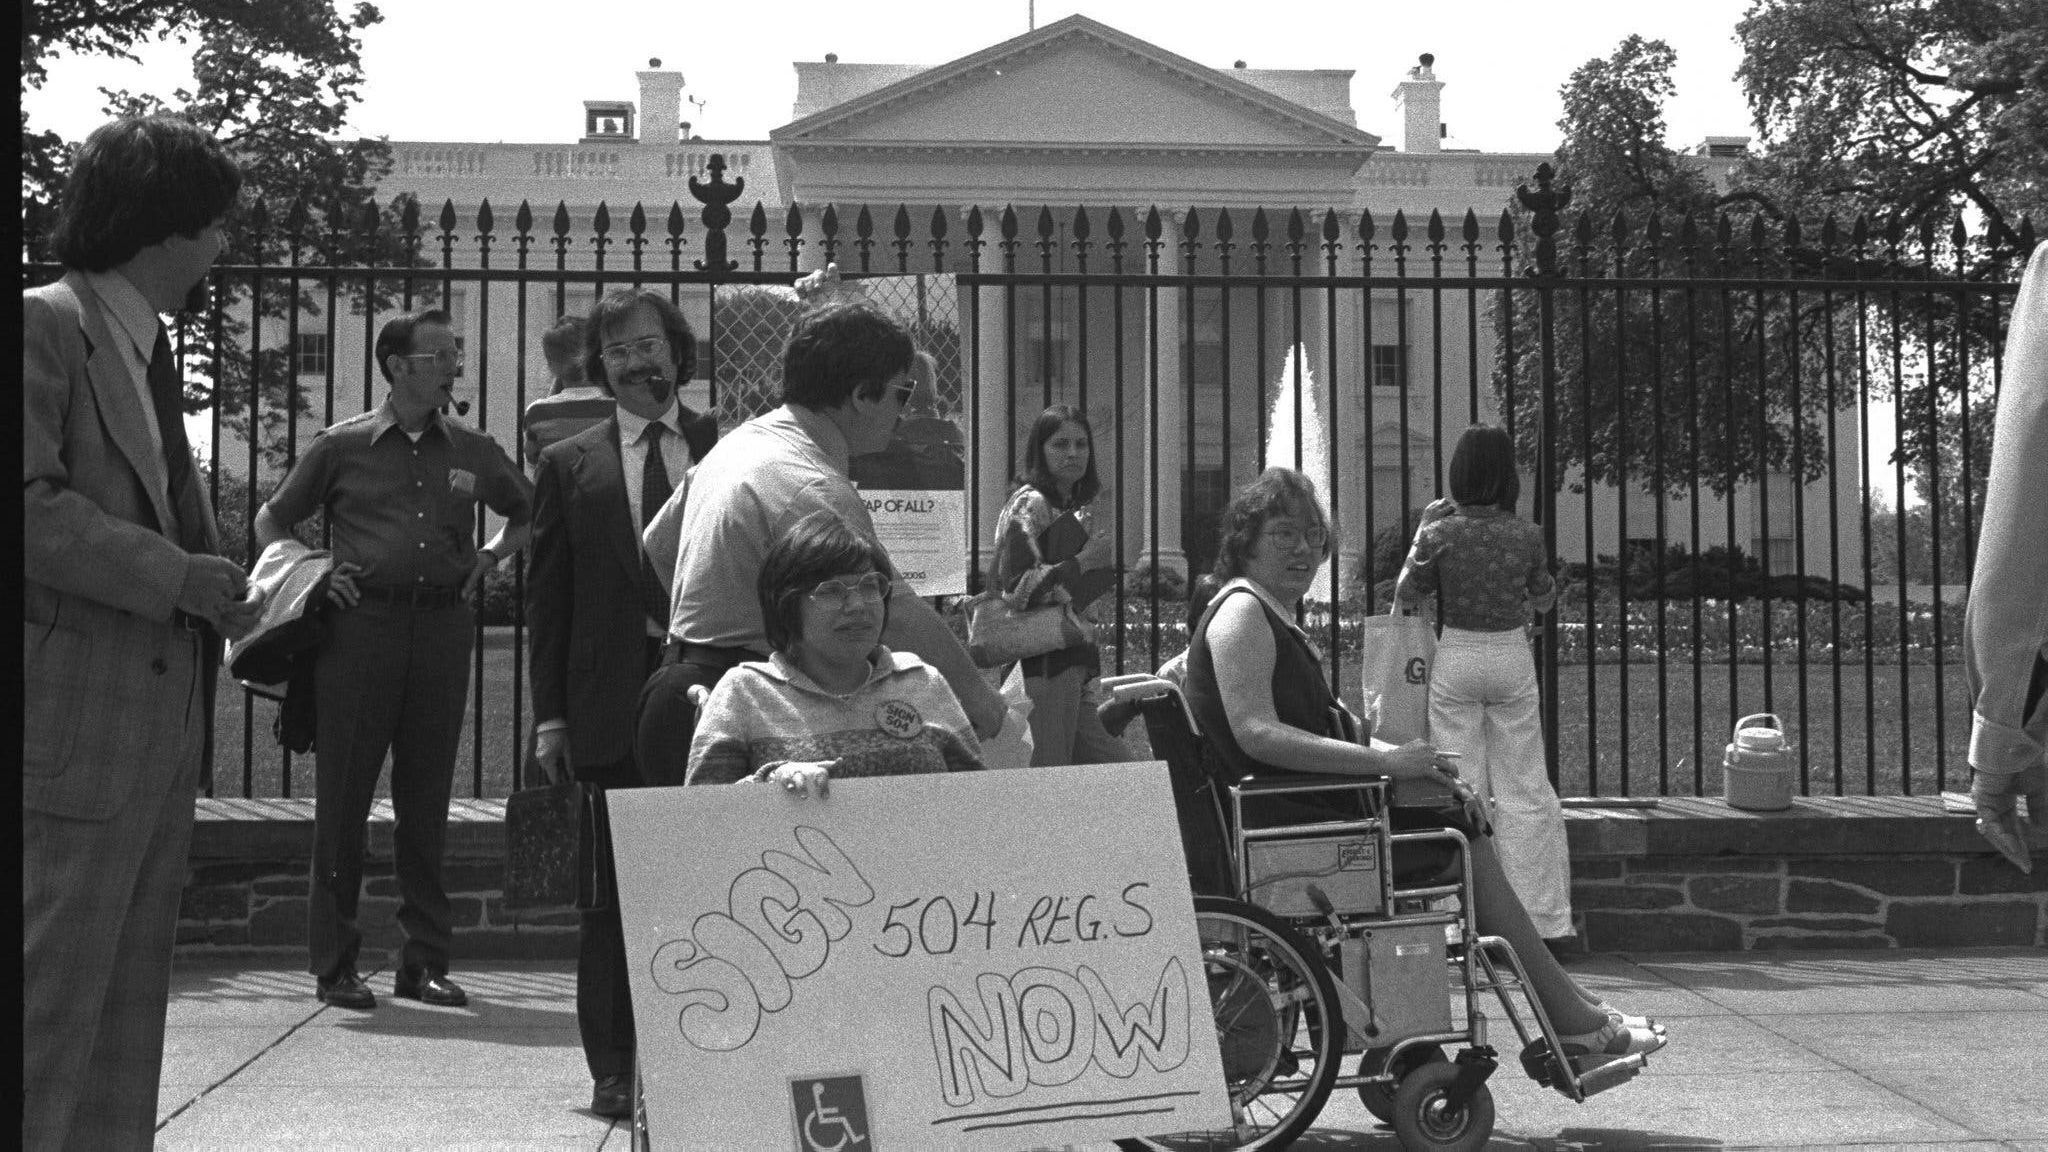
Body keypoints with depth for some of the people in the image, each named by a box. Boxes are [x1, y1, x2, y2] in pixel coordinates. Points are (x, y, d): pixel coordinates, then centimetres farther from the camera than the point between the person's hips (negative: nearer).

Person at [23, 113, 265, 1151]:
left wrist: (218, 589, 7)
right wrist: (183, 577, -17)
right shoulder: (45, 327, -7)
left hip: (159, 725, 9)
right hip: (73, 729, -9)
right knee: (54, 998, -5)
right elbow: (34, 511, -18)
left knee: (129, 1004, 12)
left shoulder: (147, 347, 19)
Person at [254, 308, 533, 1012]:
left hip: (443, 630, 3)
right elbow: (270, 521, 15)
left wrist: (492, 556, 12)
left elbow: (529, 514, 29)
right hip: (362, 625, -2)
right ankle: (333, 964, 6)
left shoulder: (472, 451, 13)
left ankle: (425, 961, 11)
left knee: (427, 801, 5)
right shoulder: (343, 446, 6)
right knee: (343, 797, -1)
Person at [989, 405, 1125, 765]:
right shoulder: (1029, 505, -8)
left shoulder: (1073, 509, 20)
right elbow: (1015, 587, -19)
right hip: (1042, 665, -9)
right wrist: (1083, 563, -15)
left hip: (1074, 667, 9)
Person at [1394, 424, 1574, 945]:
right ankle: (1542, 919, 9)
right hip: (1511, 656, 1)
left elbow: (1408, 594, 4)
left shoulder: (1440, 533, -11)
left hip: (1456, 657, -1)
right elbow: (1544, 599, 8)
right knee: (1524, 789, 8)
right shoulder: (1526, 535, -7)